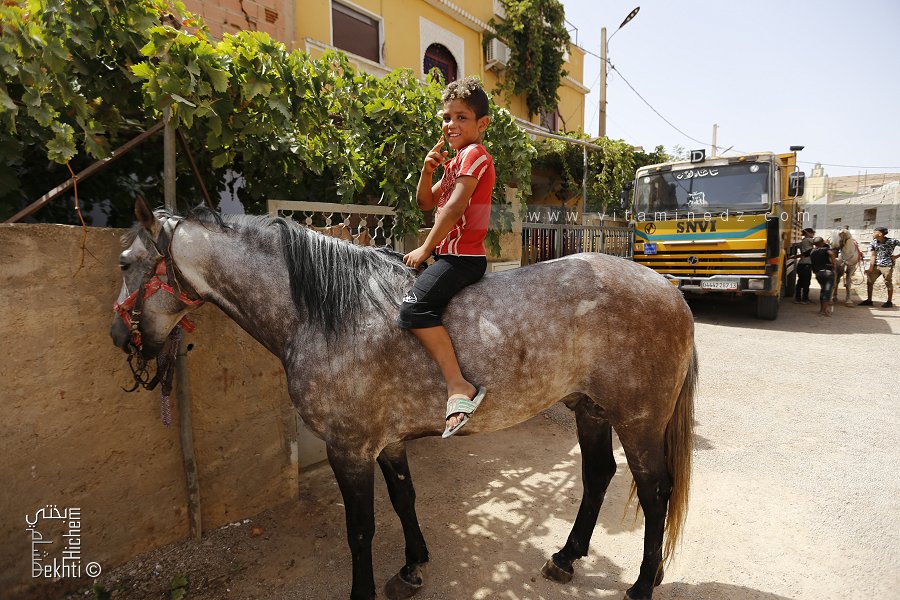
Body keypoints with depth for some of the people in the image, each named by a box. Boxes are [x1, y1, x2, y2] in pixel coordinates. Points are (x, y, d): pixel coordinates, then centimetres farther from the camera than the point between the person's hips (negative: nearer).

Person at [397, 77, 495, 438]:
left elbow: (454, 207, -19)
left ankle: (459, 388, -30)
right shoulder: (456, 161, 22)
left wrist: (425, 249, -15)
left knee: (414, 306, -28)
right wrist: (428, 170, 4)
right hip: (451, 255, 11)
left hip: (462, 256, -11)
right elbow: (425, 202, 22)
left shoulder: (475, 154, -8)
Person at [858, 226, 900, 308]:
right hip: (876, 265, 4)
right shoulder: (873, 243, 1)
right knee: (869, 282, 4)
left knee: (888, 283, 4)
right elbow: (873, 256, -3)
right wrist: (871, 268, -11)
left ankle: (889, 302, 15)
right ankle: (869, 300, 14)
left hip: (887, 266, -4)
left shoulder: (892, 241, -10)